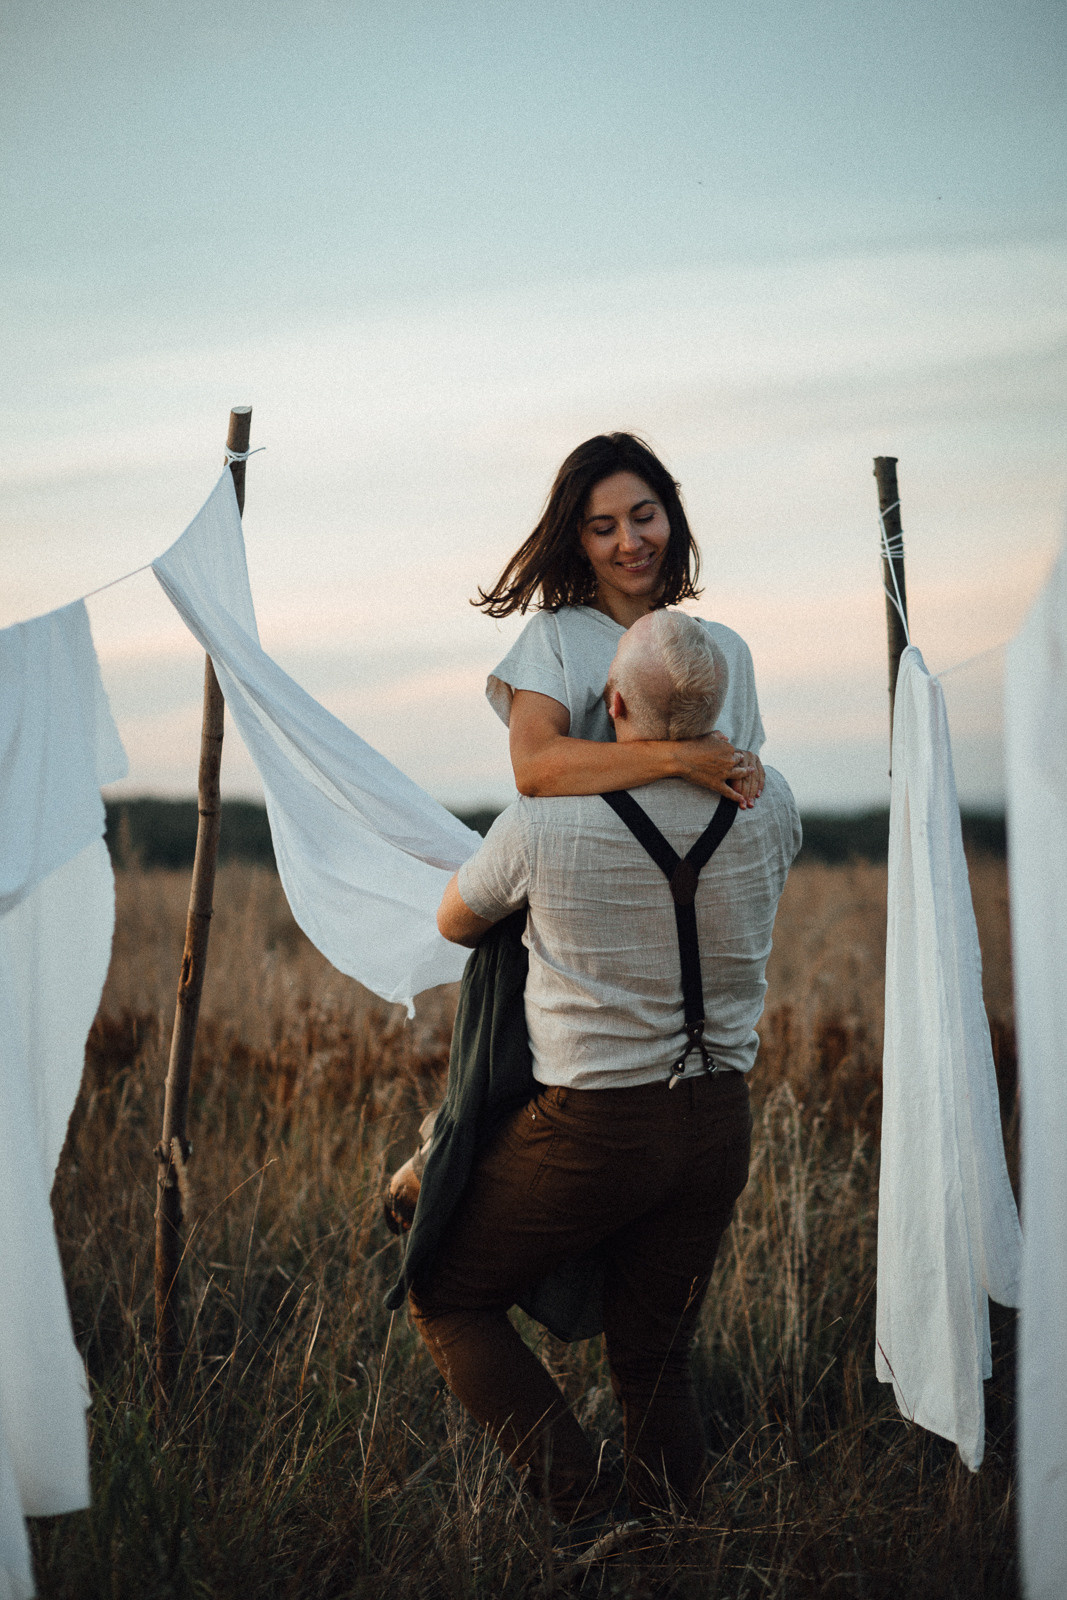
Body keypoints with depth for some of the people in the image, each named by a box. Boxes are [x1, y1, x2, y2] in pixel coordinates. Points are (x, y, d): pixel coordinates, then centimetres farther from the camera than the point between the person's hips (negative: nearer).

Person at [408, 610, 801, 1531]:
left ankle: (578, 1501, 3)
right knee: (655, 1361, 18)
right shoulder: (769, 807, -7)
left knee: (448, 1296, 14)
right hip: (719, 1123, 5)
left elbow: (456, 924, 5)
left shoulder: (544, 823, -16)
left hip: (591, 1127, -4)